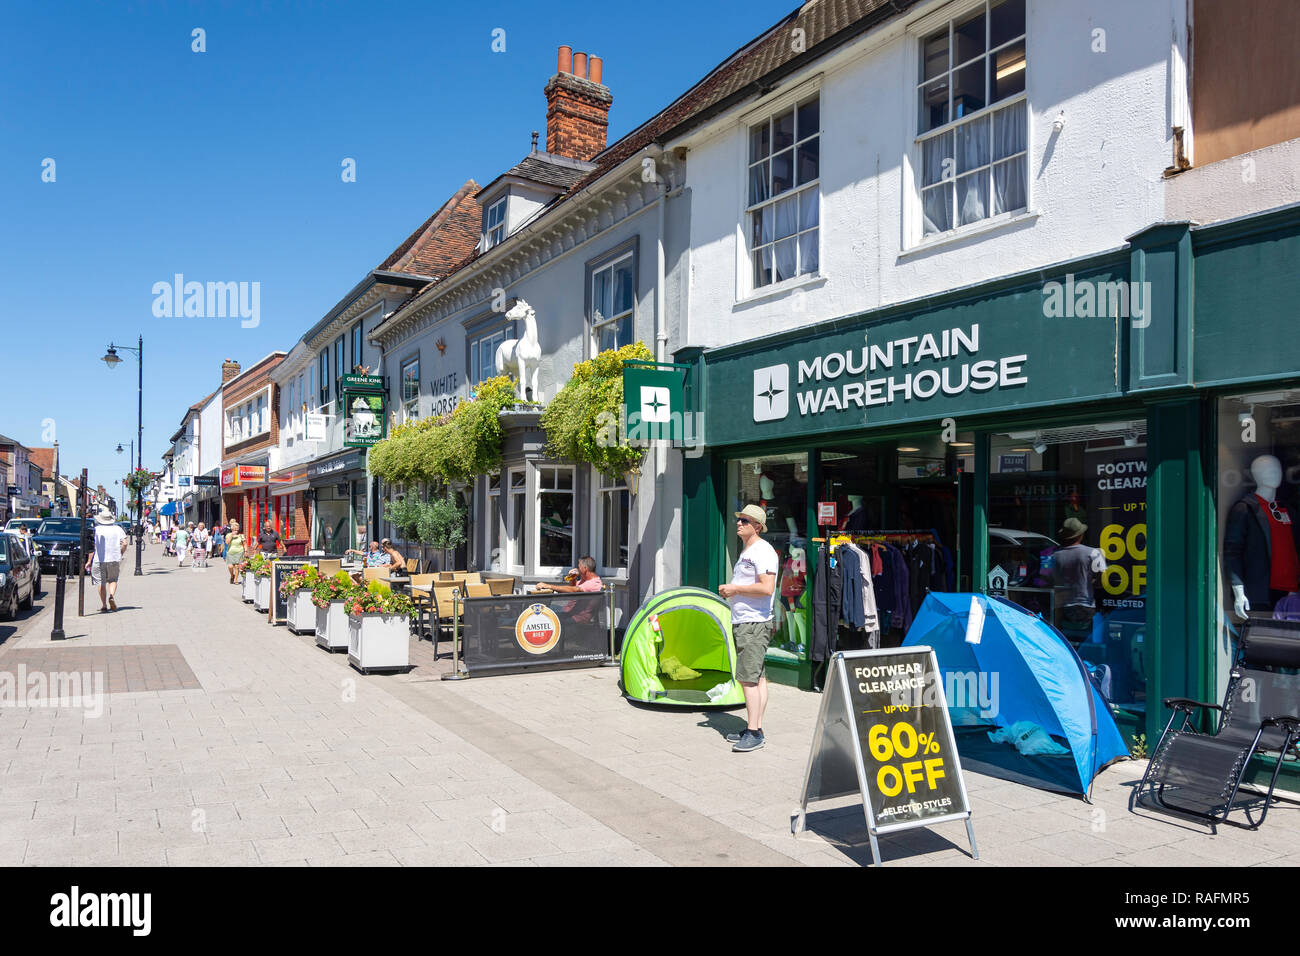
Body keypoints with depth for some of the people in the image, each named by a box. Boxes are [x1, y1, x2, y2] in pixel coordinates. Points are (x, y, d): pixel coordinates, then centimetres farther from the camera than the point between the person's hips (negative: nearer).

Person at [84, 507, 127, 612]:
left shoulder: (96, 529, -2)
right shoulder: (118, 529, 4)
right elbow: (124, 543, -2)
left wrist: (89, 561, -1)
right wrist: (120, 554, 13)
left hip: (99, 560, -2)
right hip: (114, 559, 2)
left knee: (101, 582, 5)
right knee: (113, 580, 14)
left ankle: (104, 605, 4)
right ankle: (111, 596, -13)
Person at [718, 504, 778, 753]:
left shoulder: (763, 551, -13)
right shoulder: (746, 551, 19)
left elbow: (766, 588, -24)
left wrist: (735, 589, -15)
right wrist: (729, 589, 11)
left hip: (754, 623, -10)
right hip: (742, 621, 10)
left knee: (747, 678, -11)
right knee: (757, 677, 12)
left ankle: (754, 734, -8)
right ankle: (755, 729, 16)